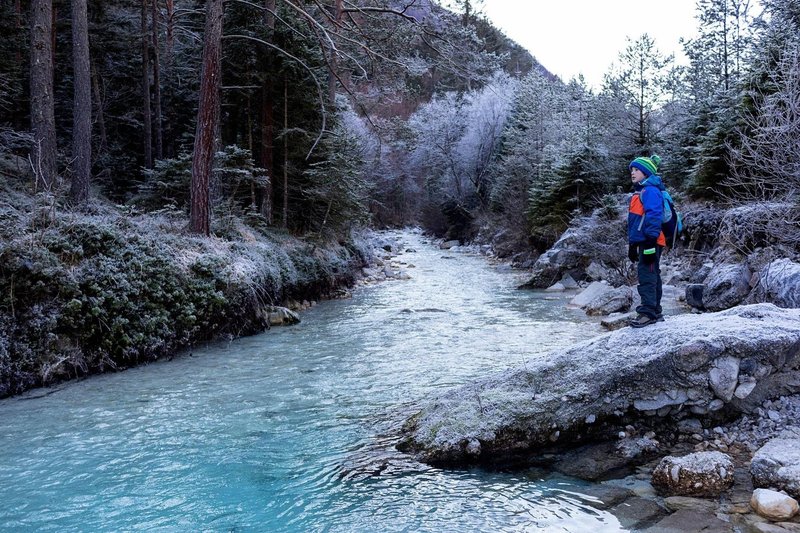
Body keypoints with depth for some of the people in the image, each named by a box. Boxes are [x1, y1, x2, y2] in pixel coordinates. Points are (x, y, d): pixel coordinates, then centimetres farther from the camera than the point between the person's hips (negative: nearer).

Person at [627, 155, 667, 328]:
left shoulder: (651, 191, -10)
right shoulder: (639, 192, 21)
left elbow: (654, 216, -20)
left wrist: (651, 240, -25)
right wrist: (632, 244, 24)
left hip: (650, 242, -10)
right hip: (642, 242, 10)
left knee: (646, 276, -13)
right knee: (652, 277, 14)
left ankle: (648, 312, -14)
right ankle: (655, 312, 21)